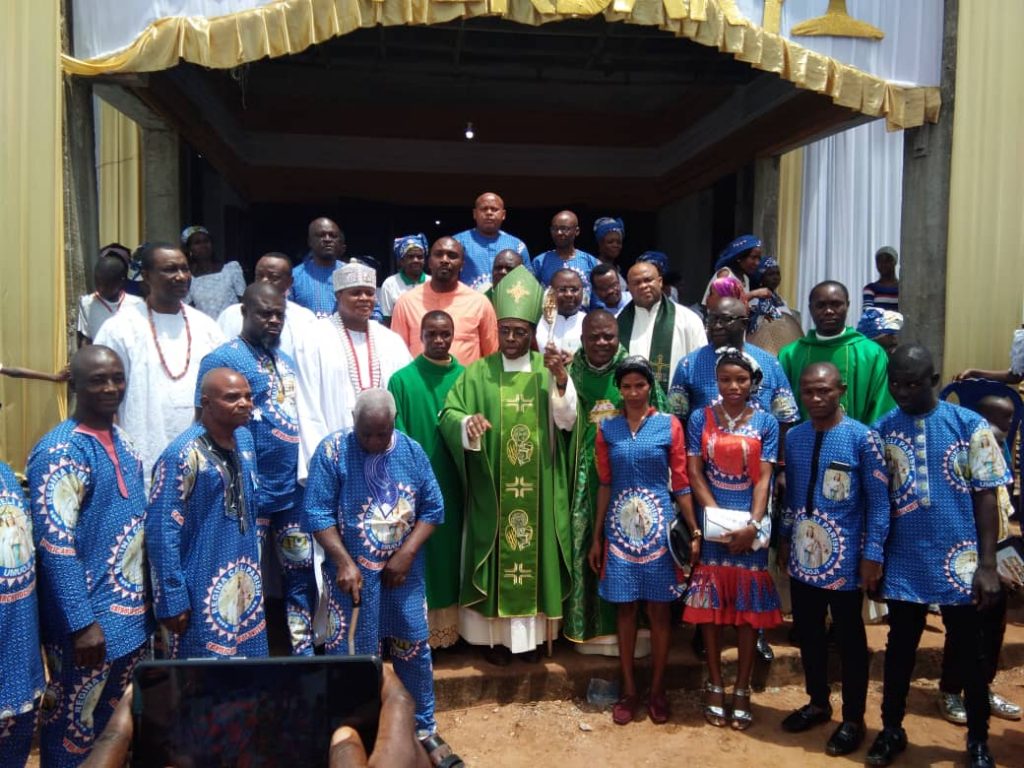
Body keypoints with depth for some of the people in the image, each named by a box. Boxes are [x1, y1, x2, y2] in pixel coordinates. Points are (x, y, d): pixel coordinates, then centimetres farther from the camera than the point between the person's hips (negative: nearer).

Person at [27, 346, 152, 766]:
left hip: (131, 613, 8)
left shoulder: (121, 440, 8)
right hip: (90, 620, -8)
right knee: (77, 726, 7)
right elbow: (55, 545, -22)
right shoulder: (60, 452, -17)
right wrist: (82, 623, -23)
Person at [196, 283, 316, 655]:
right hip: (250, 493, -7)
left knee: (302, 573, 14)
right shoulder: (222, 358, -10)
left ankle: (305, 654, 28)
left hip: (293, 488, 7)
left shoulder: (286, 360, 14)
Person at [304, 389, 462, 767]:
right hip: (354, 571, -2)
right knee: (350, 655, 7)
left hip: (404, 569, 3)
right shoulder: (332, 451, -11)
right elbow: (318, 513, -13)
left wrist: (405, 555, -10)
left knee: (414, 647, 13)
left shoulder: (411, 450, -3)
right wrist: (345, 562, -20)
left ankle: (423, 727, 31)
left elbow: (433, 507, -1)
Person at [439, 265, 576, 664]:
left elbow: (567, 420, -6)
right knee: (494, 553, 5)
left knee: (534, 552, 7)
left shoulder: (549, 370, 4)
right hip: (491, 490, -1)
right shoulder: (478, 372, 2)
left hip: (537, 489, 1)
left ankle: (532, 631, 21)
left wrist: (561, 379, -21)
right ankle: (497, 633, 18)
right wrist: (467, 422, -28)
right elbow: (449, 414, -6)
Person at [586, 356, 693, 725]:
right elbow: (605, 485, 7)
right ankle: (629, 690, 22)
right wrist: (596, 537, 7)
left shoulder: (669, 425, -2)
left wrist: (695, 530, -5)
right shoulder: (607, 429, 4)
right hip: (620, 526, 2)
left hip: (659, 525, -1)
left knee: (659, 610, 7)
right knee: (626, 610, 9)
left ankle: (657, 689, 21)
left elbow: (680, 482, -1)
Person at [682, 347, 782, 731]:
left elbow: (764, 478, -3)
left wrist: (752, 524, -15)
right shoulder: (700, 419, 2)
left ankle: (742, 689, 16)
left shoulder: (765, 422, 2)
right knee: (709, 602, 4)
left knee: (749, 605, 4)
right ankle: (715, 686, 17)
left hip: (751, 524, 0)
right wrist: (718, 516, -13)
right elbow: (694, 473, -2)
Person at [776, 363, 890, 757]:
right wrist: (784, 538, 13)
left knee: (849, 638, 11)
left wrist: (872, 554, -13)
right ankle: (817, 703, 38)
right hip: (803, 555, 5)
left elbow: (879, 502, -11)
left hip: (844, 559, -5)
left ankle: (853, 720, 28)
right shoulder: (794, 437, 4)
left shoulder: (862, 438, -12)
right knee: (807, 632, 17)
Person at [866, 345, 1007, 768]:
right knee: (900, 648, 15)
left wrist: (988, 565, -7)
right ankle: (891, 730, 32)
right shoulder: (881, 430, 0)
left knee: (970, 654, 13)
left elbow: (986, 496, -4)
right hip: (903, 563, 2)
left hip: (958, 562, -1)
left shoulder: (970, 425, -6)